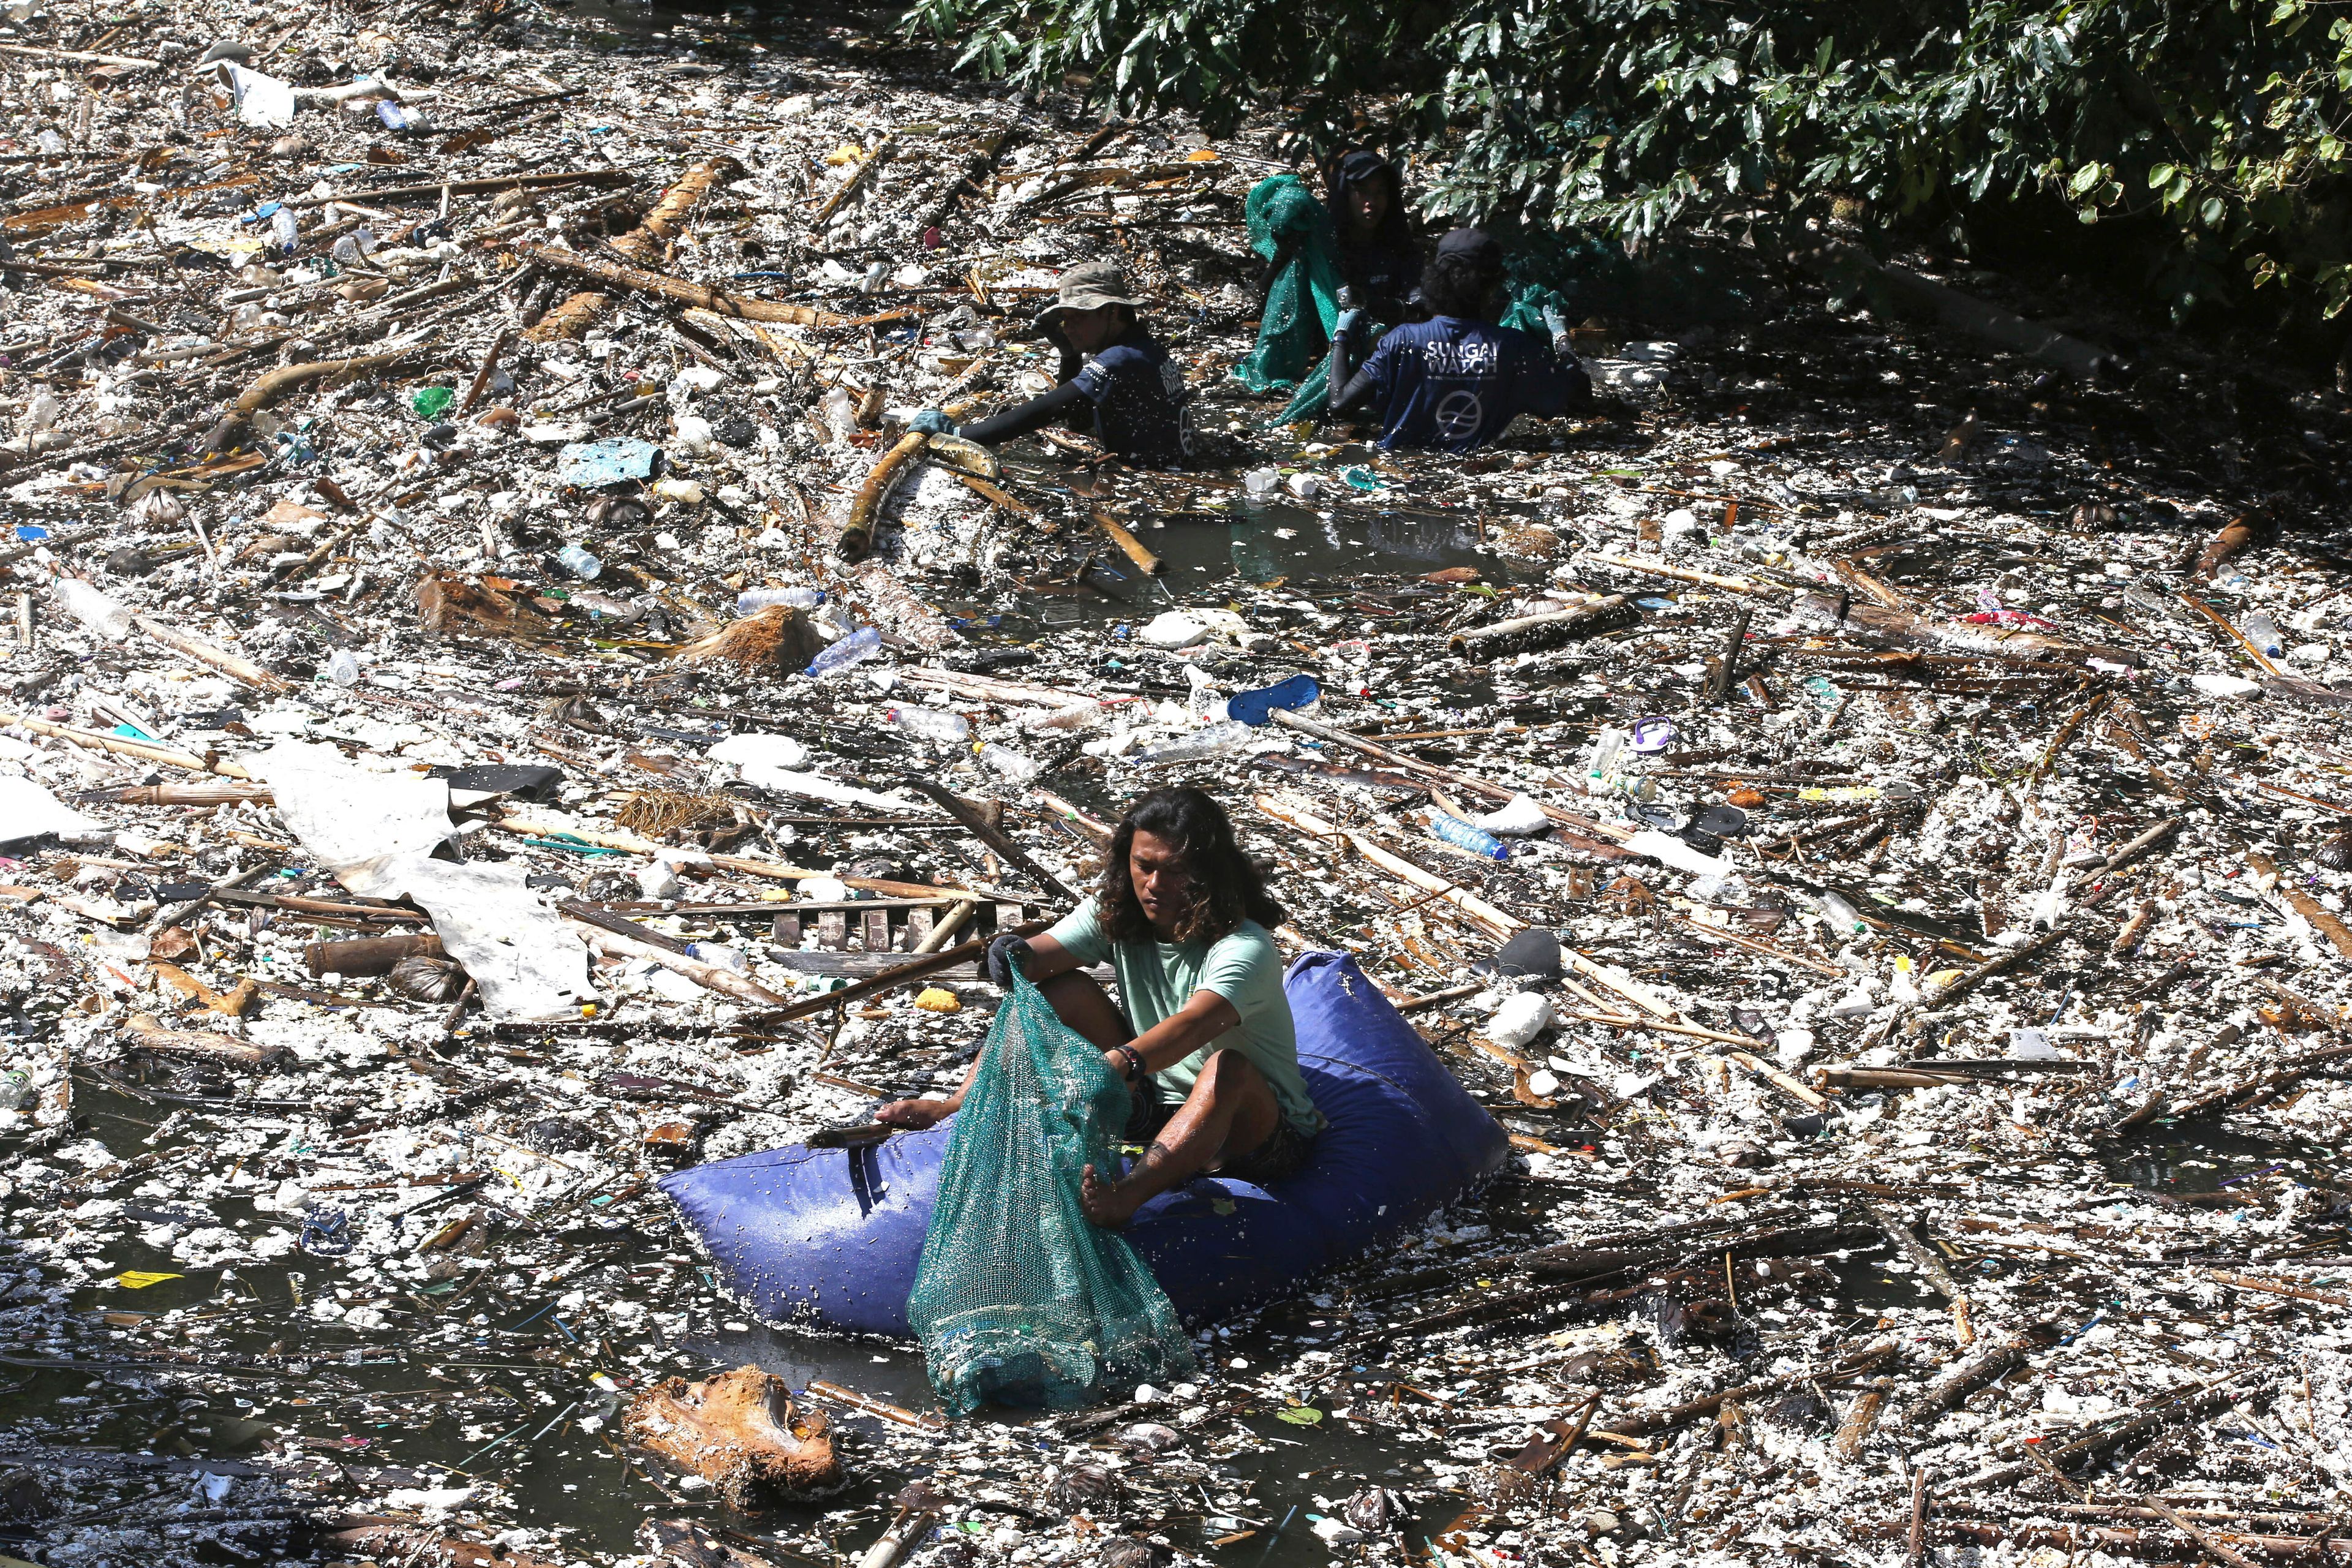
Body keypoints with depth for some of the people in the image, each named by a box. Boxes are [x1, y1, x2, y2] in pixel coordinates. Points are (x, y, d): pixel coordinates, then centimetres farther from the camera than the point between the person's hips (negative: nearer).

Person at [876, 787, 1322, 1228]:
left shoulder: (1244, 949, -25)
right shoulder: (1116, 914, -4)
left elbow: (1191, 1025, -44)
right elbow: (1045, 954, -19)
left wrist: (1122, 1063, -62)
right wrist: (1016, 958, -43)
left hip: (1260, 1131, -6)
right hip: (1158, 1102, 6)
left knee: (1228, 1066, -41)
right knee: (1066, 990, -7)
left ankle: (1123, 1196, -62)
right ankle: (959, 1108, -16)